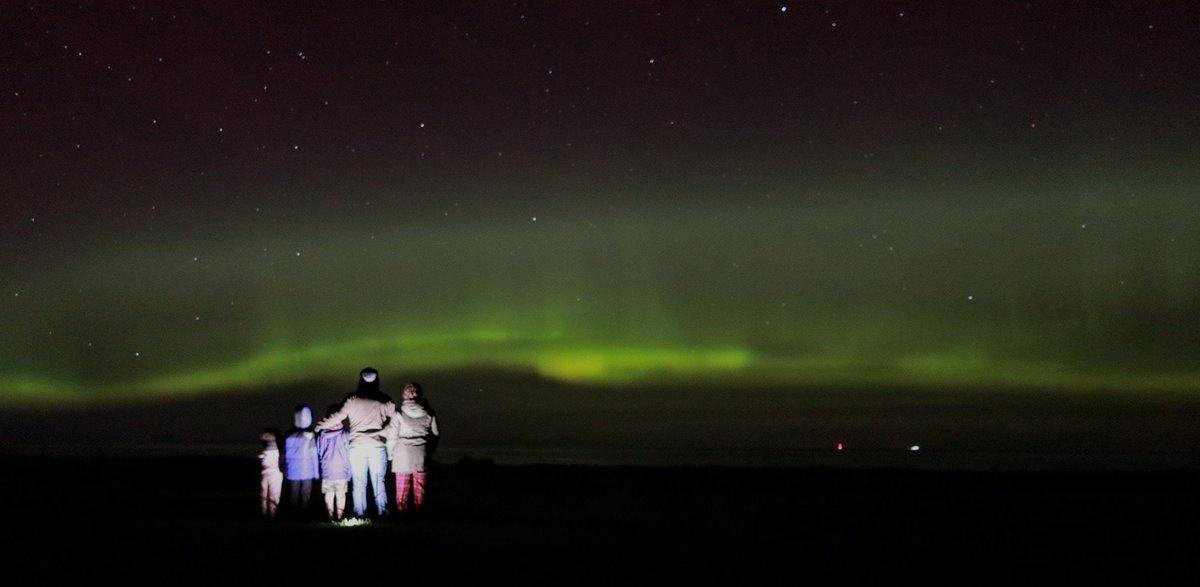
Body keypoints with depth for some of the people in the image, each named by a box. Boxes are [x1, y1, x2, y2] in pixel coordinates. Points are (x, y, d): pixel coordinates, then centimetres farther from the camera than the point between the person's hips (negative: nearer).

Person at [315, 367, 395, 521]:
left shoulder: (352, 399, 1)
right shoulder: (384, 400, 3)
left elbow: (338, 416, -1)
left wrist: (320, 426, 11)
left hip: (357, 446, 0)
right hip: (378, 446, 0)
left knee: (358, 483, 4)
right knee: (378, 482, 5)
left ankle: (360, 515, 4)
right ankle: (381, 514, 4)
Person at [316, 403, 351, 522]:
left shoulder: (321, 435, 0)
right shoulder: (345, 434, -8)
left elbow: (318, 454, 7)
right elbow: (349, 454, -5)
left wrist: (318, 470, 17)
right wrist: (349, 471, 5)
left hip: (326, 472, 2)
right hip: (341, 472, -2)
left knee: (328, 496, 9)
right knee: (340, 496, 5)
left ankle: (330, 518, 12)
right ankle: (339, 518, 7)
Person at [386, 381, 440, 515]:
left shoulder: (399, 412, -4)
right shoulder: (429, 413, 3)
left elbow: (392, 435, -2)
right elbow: (435, 434, 9)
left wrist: (390, 454, 9)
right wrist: (430, 453, 20)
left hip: (403, 454, -2)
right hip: (421, 455, 2)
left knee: (402, 489, 4)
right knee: (419, 489, 8)